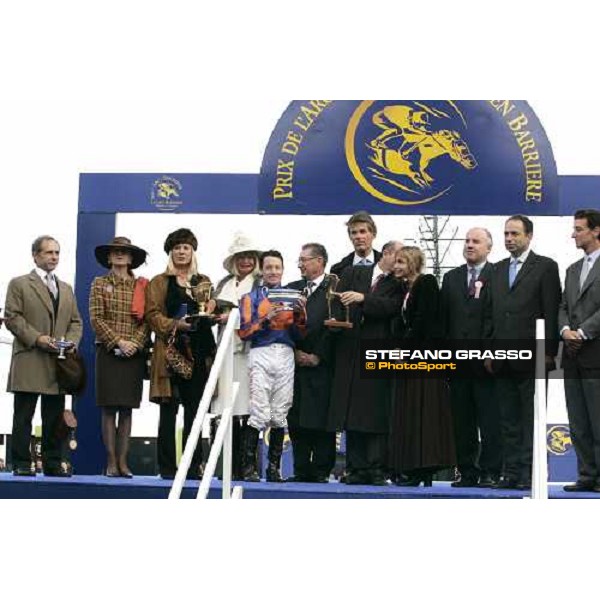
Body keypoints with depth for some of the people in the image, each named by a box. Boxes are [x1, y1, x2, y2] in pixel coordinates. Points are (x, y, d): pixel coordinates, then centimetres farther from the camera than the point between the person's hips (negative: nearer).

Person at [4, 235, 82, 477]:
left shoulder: (66, 289, 22)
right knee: (23, 416, -3)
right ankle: (21, 463, 0)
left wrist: (71, 341, -1)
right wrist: (36, 338, -15)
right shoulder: (19, 284, 4)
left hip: (58, 364, 5)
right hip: (29, 362, -5)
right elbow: (12, 318, -5)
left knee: (55, 417, 5)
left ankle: (54, 463, 9)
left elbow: (75, 321, 19)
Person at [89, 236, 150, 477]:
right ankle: (111, 462, -1)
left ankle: (123, 460, 5)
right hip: (108, 352, -2)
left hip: (134, 355, 2)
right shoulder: (100, 284, 6)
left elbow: (147, 320, 4)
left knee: (127, 408, 2)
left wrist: (136, 343, -11)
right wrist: (118, 342, -11)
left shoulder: (141, 285, 10)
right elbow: (96, 318, -2)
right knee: (109, 408, -3)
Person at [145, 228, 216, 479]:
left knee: (194, 411, 1)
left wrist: (210, 314, -4)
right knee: (168, 411, -4)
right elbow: (152, 314, 0)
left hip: (198, 353, 3)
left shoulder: (204, 282, 20)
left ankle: (193, 465, 4)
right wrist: (176, 324, -15)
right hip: (170, 351, -3)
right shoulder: (159, 282, 10)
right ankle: (167, 467, -2)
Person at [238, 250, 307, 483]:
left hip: (286, 356, 3)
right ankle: (249, 467, -8)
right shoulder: (251, 298, 10)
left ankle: (274, 467, 6)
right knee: (260, 415, -10)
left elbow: (300, 335, 12)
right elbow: (243, 332, -1)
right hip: (261, 354, -3)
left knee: (280, 415, 2)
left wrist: (300, 315, -6)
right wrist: (266, 319, -13)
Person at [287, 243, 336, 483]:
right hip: (295, 363, 5)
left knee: (321, 419, -4)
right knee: (296, 419, 3)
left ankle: (321, 470, 0)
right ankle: (301, 470, 8)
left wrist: (318, 356, -8)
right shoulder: (291, 288, 16)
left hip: (322, 365, -5)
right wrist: (295, 351, 0)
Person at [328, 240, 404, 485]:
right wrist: (336, 321, -11)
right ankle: (356, 469, 5)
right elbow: (337, 301, 7)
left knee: (377, 414, -8)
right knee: (351, 413, 2)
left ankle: (376, 469, -8)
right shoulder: (352, 274, 15)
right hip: (349, 350, 2)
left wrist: (363, 298, -18)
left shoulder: (398, 285, 9)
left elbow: (391, 307, -9)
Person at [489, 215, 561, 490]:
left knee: (532, 419, -4)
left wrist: (548, 352, -11)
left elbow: (551, 312, -5)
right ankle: (511, 472, 11)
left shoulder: (545, 267, 0)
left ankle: (529, 473, -3)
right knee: (509, 420, 8)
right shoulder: (498, 269, 17)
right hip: (503, 361, 6)